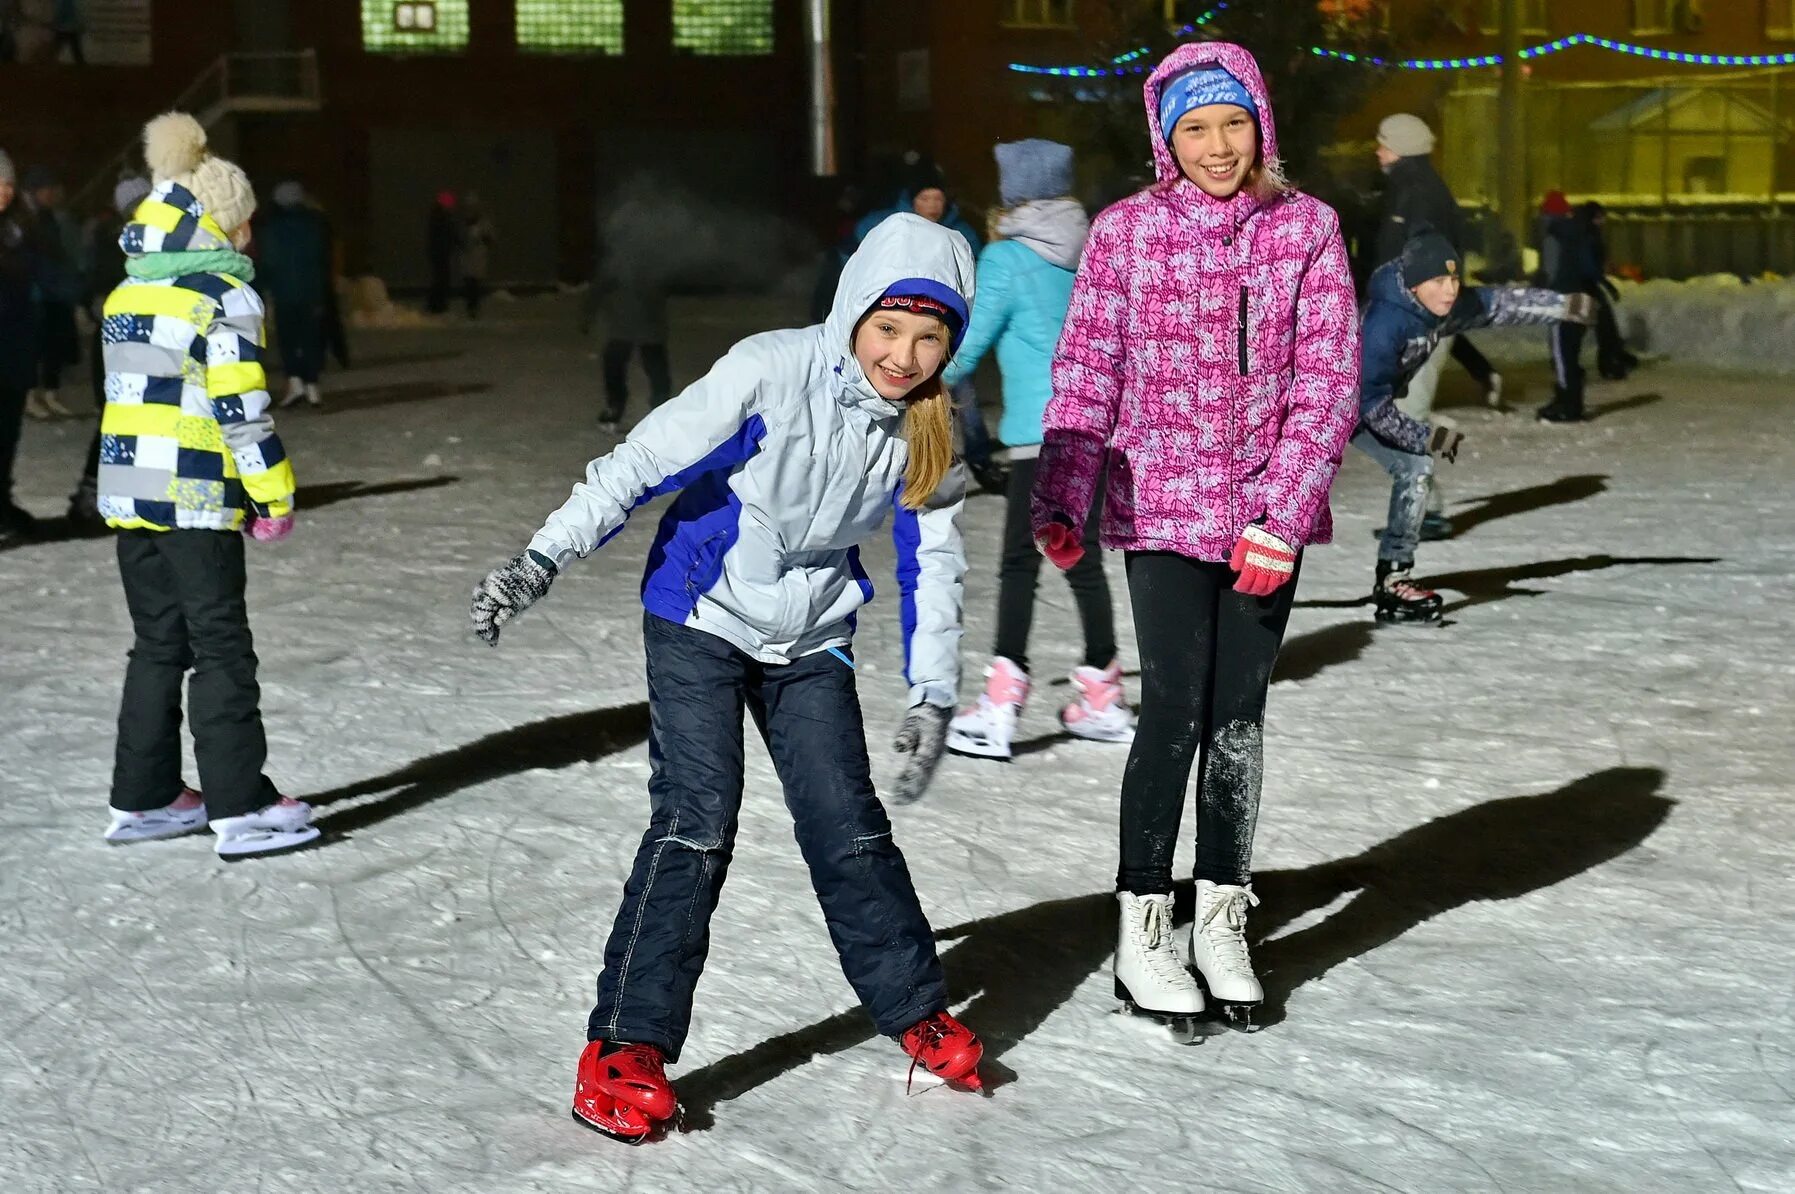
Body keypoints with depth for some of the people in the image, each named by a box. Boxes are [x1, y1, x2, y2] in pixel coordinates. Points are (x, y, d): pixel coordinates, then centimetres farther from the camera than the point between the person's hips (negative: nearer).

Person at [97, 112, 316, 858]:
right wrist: (275, 495, -8)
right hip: (195, 498, -7)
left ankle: (143, 799, 18)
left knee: (158, 647, 15)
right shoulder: (225, 296, -11)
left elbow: (139, 392, 15)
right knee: (222, 651, -1)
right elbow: (241, 408, -15)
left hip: (128, 490, 7)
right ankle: (240, 808, 0)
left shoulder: (127, 294, 12)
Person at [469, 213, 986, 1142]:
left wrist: (933, 697, -3)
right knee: (697, 823, -12)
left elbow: (933, 562, 0)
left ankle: (914, 1008, 23)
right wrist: (542, 560, -24)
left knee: (848, 823, 4)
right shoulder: (770, 374, -24)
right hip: (701, 621, -4)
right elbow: (643, 463, -21)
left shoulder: (928, 430, -8)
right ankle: (626, 1045, -5)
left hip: (810, 640, 4)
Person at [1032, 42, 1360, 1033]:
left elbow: (1327, 378, -4)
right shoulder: (1125, 231, -2)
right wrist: (1060, 501, -12)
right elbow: (1085, 374, -2)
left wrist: (1282, 512, -12)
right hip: (1163, 505, -2)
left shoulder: (1307, 227, 0)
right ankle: (1141, 932, 7)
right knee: (1176, 712, -6)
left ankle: (1222, 922, 22)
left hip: (1268, 511, 2)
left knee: (1239, 716, 9)